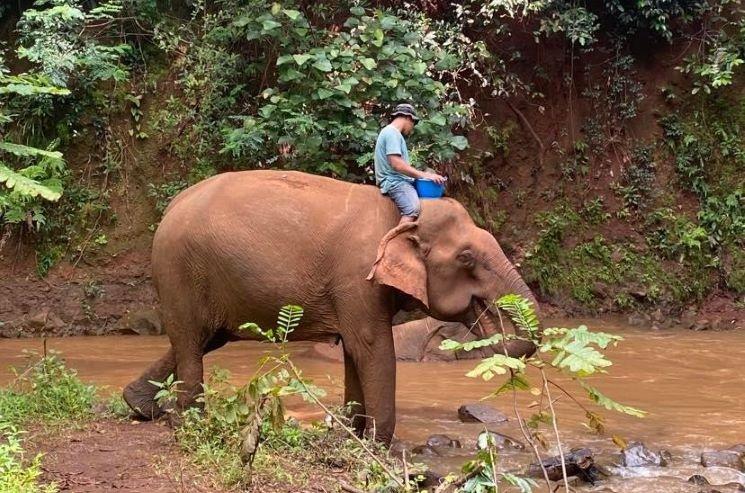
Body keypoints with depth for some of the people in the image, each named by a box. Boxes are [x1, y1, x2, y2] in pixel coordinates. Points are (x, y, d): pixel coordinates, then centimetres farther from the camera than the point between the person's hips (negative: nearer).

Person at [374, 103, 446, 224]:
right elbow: (396, 164, -19)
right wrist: (423, 175, -15)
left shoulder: (392, 132, 22)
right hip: (394, 181, -10)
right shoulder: (392, 132, -9)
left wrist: (422, 174, 10)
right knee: (413, 208, -30)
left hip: (401, 180, 10)